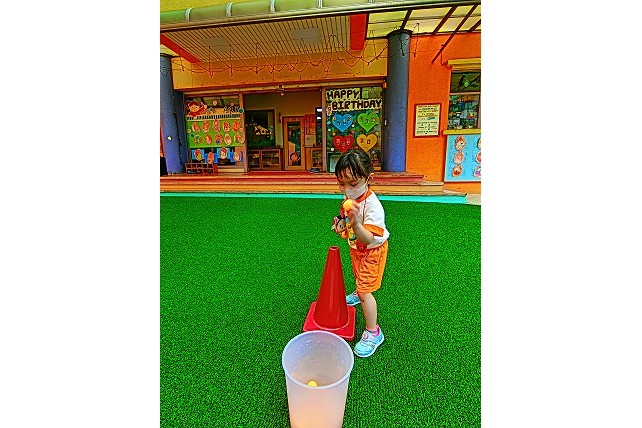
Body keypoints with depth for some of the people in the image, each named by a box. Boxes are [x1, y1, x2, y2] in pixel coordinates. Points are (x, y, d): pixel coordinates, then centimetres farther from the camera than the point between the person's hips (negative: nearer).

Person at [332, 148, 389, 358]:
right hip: (356, 247, 8)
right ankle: (357, 294, 65)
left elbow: (368, 240, -44)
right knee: (358, 275, 33)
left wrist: (356, 224, -59)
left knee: (365, 290, -4)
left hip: (372, 250, -8)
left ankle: (373, 332, 16)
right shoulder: (350, 197, -13)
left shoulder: (373, 206, -38)